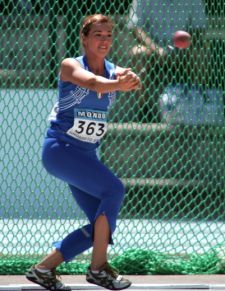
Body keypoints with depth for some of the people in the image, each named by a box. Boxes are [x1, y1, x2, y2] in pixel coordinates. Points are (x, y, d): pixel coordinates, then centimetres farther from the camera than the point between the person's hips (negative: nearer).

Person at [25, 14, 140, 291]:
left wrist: (130, 79, -45)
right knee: (113, 189, -23)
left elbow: (131, 79, -19)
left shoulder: (113, 70, 5)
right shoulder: (70, 65, -9)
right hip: (59, 149, -7)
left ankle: (44, 268, 12)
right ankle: (98, 268, -18)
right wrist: (118, 84, -54)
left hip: (86, 154, 7)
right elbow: (90, 81, -32)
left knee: (100, 226, 1)